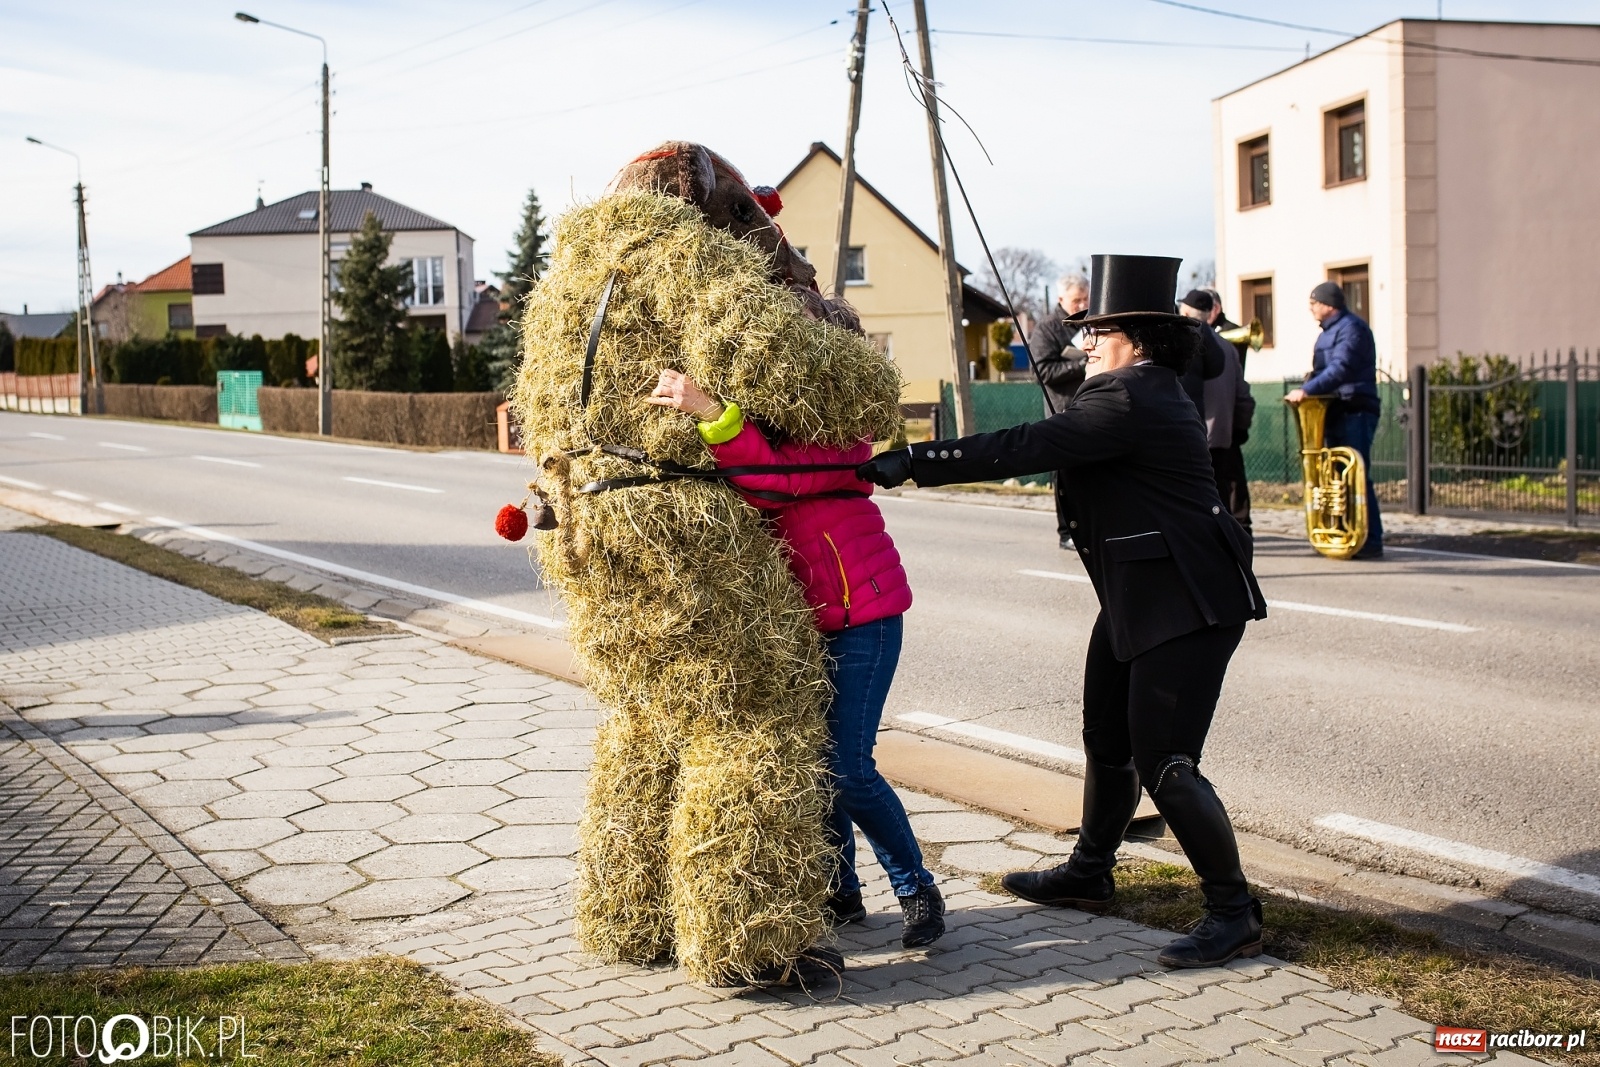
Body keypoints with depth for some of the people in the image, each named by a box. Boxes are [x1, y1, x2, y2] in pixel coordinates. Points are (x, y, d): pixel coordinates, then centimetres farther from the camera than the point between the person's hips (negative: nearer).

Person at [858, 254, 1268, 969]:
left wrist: (910, 464, -24)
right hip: (1136, 601, 11)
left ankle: (1233, 914, 4)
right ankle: (1089, 874, 38)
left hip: (1185, 606, -11)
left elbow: (1019, 451, -25)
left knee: (1163, 762, -9)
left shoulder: (1129, 401, -20)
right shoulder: (1147, 392, 13)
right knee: (1107, 741, 20)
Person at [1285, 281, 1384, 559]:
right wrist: (1305, 391, 5)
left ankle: (1371, 541, -10)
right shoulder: (1330, 331, 21)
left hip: (1354, 412, -10)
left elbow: (1341, 369, -23)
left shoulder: (1351, 327, -11)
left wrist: (1307, 390, -27)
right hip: (1336, 411, 10)